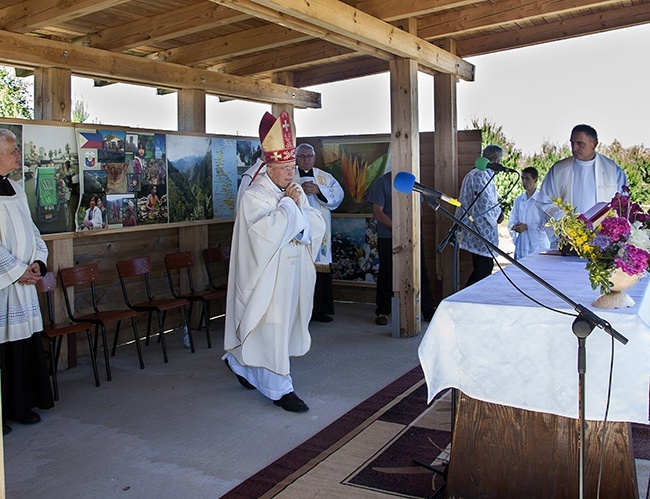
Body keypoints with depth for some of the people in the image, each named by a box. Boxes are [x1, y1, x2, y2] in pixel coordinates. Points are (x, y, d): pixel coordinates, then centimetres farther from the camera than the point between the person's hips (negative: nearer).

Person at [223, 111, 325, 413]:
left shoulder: (296, 191, 9)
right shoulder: (253, 195, -13)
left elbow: (317, 226, 4)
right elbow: (270, 231, -27)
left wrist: (299, 207, -13)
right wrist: (288, 203, -16)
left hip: (292, 272, 8)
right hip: (266, 274, -8)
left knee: (286, 320, 17)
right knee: (272, 329, -2)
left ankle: (239, 362, 38)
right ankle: (280, 388, 9)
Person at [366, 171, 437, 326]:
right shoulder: (382, 182, -5)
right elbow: (377, 213, -9)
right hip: (388, 238, -4)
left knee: (420, 273, 4)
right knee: (386, 275, 4)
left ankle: (429, 311, 14)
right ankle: (382, 312, 18)